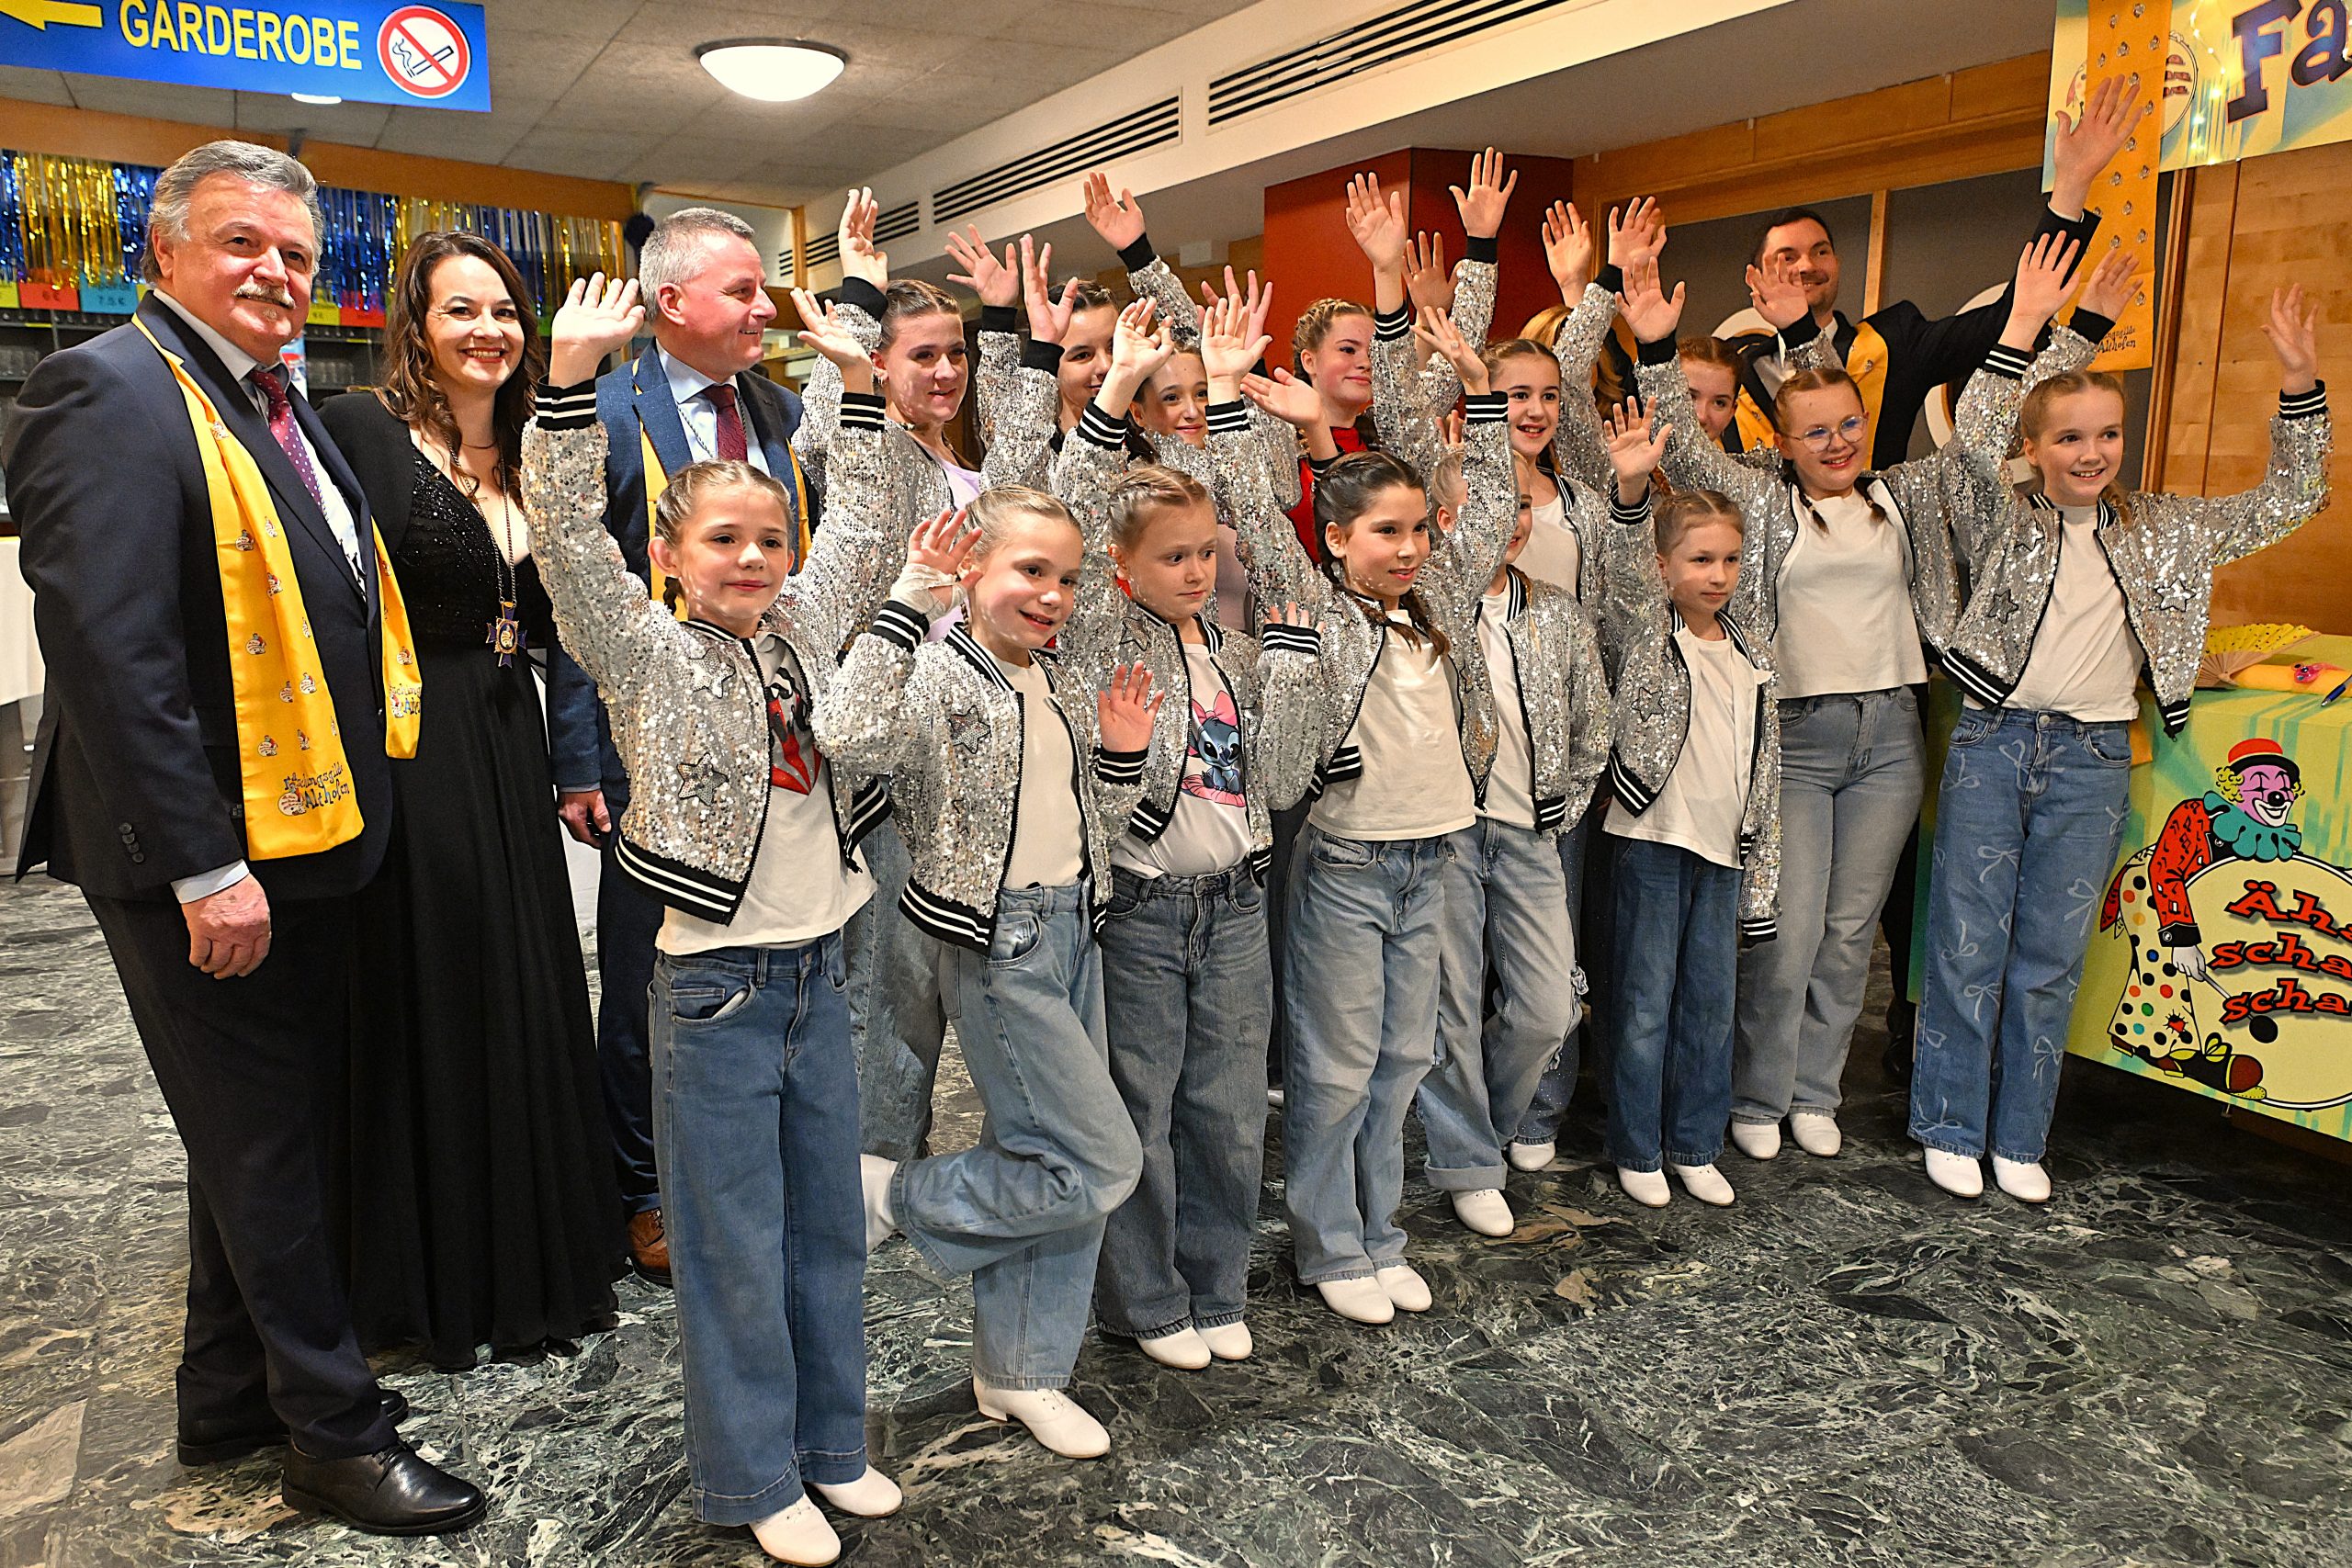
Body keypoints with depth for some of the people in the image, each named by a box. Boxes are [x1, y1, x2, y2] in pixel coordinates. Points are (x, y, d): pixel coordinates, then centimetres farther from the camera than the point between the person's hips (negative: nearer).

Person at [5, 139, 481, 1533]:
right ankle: (334, 1431, 20)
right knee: (263, 1143, 4)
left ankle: (232, 1395, 36)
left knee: (260, 1132, 19)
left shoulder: (279, 403, 14)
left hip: (303, 842, 9)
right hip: (209, 859, -9)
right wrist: (202, 866, -24)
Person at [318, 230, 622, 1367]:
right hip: (409, 755, -6)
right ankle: (427, 1279, 23)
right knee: (426, 1002, 4)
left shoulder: (527, 457, 13)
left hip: (508, 753, 7)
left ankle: (532, 1253, 30)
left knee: (525, 994, 13)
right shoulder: (361, 432, -8)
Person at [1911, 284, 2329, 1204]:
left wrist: (2299, 385, 4)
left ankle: (2020, 1140, 20)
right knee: (1968, 945, 2)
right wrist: (2054, 335, -10)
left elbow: (2284, 506, 14)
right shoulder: (2001, 520, 1)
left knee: (2052, 956, 8)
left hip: (2092, 759, 3)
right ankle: (1950, 1130, 16)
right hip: (1993, 744, -3)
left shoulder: (2160, 530, 12)